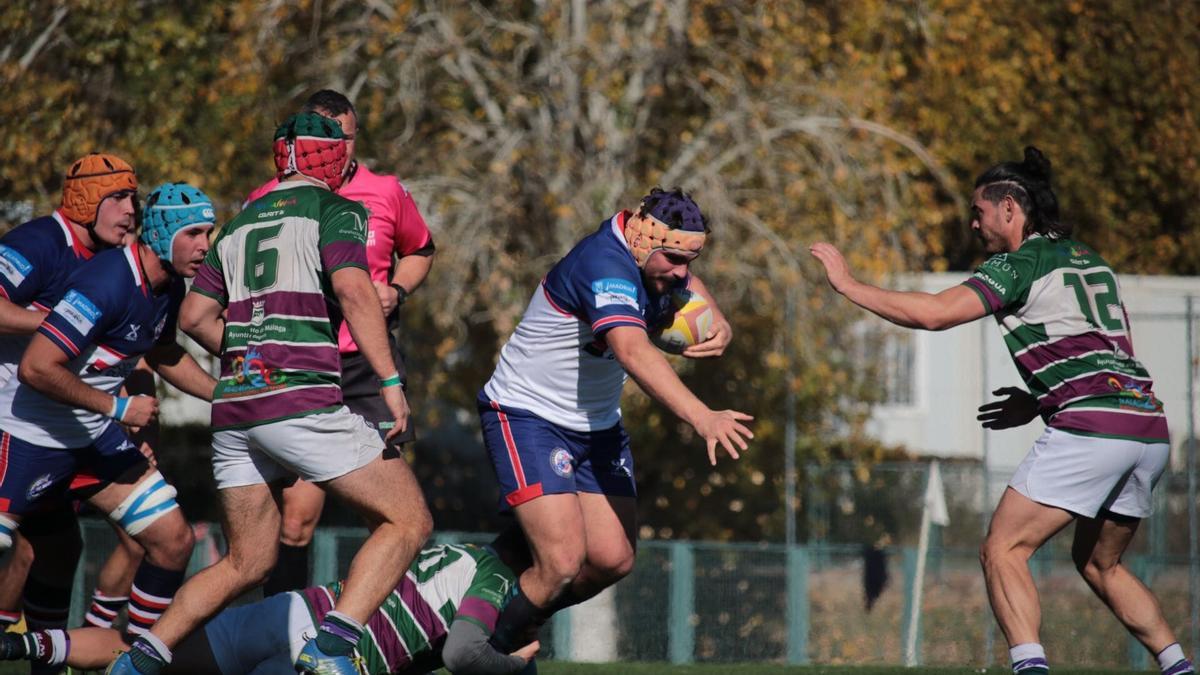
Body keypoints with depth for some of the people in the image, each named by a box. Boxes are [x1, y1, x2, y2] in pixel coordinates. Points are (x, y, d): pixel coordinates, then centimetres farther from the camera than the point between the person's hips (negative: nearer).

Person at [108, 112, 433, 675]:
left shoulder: (241, 223, 21)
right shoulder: (334, 210, 2)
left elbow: (196, 317, 16)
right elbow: (353, 290, -14)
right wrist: (390, 382, -14)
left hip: (233, 408, 7)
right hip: (303, 403, -7)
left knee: (246, 563, 17)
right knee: (408, 521, -2)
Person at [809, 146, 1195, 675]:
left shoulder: (1022, 261, -2)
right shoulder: (1088, 259, 23)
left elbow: (934, 313, -11)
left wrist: (848, 284, -1)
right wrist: (1039, 403, 25)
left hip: (1090, 430, -8)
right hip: (1150, 428, 9)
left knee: (1003, 550, -5)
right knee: (1098, 563, 25)